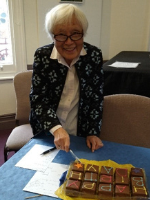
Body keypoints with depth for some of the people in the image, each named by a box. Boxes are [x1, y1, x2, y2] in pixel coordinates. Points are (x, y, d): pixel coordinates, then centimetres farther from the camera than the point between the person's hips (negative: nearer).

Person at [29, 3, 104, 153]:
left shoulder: (94, 55, -13)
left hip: (81, 132, 1)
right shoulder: (42, 56, -16)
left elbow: (96, 97, -6)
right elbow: (37, 99, -18)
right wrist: (56, 129, -33)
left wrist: (93, 133, -11)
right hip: (47, 133, 0)